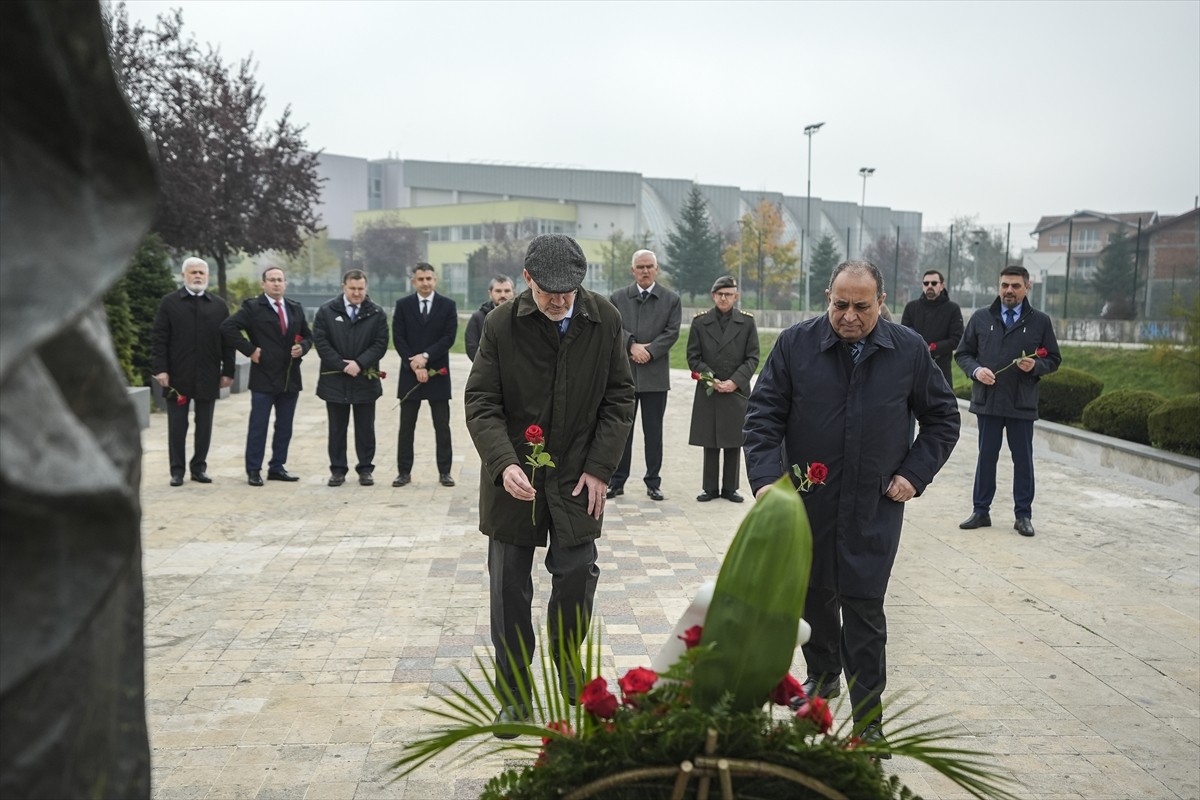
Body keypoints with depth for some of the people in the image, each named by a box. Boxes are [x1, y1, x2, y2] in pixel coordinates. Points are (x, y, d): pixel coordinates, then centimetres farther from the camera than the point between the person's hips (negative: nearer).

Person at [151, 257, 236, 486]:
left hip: (208, 377, 2)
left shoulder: (219, 305, 8)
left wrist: (228, 371, 1)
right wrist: (160, 369, -9)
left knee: (204, 426, 7)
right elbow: (158, 338, -1)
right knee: (177, 426, 5)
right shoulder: (169, 303, 3)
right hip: (178, 376, -2)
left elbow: (227, 341, 7)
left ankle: (199, 467, 18)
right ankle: (177, 470, 13)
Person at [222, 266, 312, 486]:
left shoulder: (296, 308, 13)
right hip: (264, 378, -5)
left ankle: (277, 467, 21)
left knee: (285, 427, 11)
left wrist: (302, 347, -2)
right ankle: (253, 470, 8)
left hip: (291, 378, 5)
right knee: (258, 427, 1)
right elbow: (228, 327, -13)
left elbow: (308, 335, 20)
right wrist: (250, 349, -14)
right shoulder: (252, 307, -4)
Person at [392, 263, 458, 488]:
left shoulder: (448, 305, 3)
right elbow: (398, 338, -1)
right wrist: (414, 365, -11)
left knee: (442, 427, 2)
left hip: (438, 374, -1)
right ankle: (404, 472, 11)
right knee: (406, 427, 4)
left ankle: (444, 472, 9)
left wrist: (425, 356, -15)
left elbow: (449, 337, -5)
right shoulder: (403, 305, 5)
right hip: (409, 374, 1)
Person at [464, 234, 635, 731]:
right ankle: (513, 695, 23)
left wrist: (600, 467, -7)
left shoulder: (605, 321, -5)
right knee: (509, 586, 7)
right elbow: (481, 403, -9)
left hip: (578, 478, 1)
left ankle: (568, 671, 29)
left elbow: (619, 398, 0)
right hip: (513, 477, 0)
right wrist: (504, 464, -24)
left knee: (577, 575, 1)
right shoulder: (501, 325, -10)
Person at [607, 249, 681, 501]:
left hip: (655, 374, -1)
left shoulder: (671, 299, 5)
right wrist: (633, 345, -17)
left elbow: (672, 332, -3)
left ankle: (653, 482, 13)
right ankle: (617, 480, 12)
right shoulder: (618, 298, 8)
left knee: (653, 430, 6)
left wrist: (648, 351, -14)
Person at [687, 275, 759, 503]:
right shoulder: (700, 322, 5)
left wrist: (734, 381, -11)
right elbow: (693, 358, 3)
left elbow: (752, 358, 2)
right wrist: (711, 379, -10)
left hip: (737, 391, 0)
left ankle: (730, 488, 14)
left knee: (734, 443, 4)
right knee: (710, 443, 4)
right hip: (708, 392, 0)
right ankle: (710, 488, 13)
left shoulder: (747, 322, 4)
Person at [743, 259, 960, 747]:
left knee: (864, 607, -1)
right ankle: (823, 676, 41)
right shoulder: (795, 344, -4)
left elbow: (943, 416, 11)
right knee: (813, 596, 16)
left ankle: (868, 721, 10)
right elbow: (764, 415, -4)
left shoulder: (909, 351, -1)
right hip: (808, 501, 2)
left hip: (875, 506, -1)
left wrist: (915, 474, 1)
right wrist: (765, 478, -18)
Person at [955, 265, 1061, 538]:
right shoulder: (981, 318, 5)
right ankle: (981, 511, 19)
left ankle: (1023, 515, 17)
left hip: (1022, 403, -1)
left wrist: (1036, 366, -13)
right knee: (986, 457, 10)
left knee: (1023, 459, 7)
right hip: (987, 402, 1)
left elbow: (1054, 359, 8)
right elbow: (963, 354, 9)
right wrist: (976, 370, -10)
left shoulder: (1040, 321, 3)